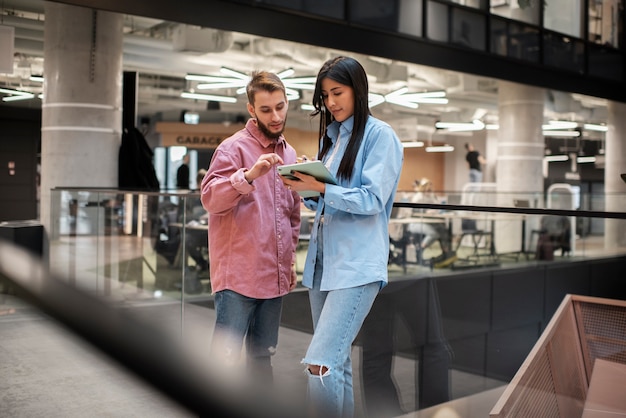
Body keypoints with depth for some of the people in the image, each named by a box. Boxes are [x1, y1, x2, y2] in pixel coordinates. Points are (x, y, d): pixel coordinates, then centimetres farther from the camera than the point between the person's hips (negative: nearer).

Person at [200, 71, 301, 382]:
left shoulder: (289, 153, 14)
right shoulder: (233, 148, -6)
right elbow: (210, 199, -18)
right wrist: (249, 175, -32)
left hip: (274, 275, 7)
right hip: (238, 274, -6)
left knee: (262, 355, 15)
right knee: (225, 356, -7)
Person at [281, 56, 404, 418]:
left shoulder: (380, 135, -4)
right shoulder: (331, 136, 18)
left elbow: (372, 199, -13)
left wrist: (321, 188, -23)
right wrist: (307, 188, 0)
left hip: (357, 266, -7)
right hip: (323, 260, 8)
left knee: (320, 365, -15)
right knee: (337, 364, 14)